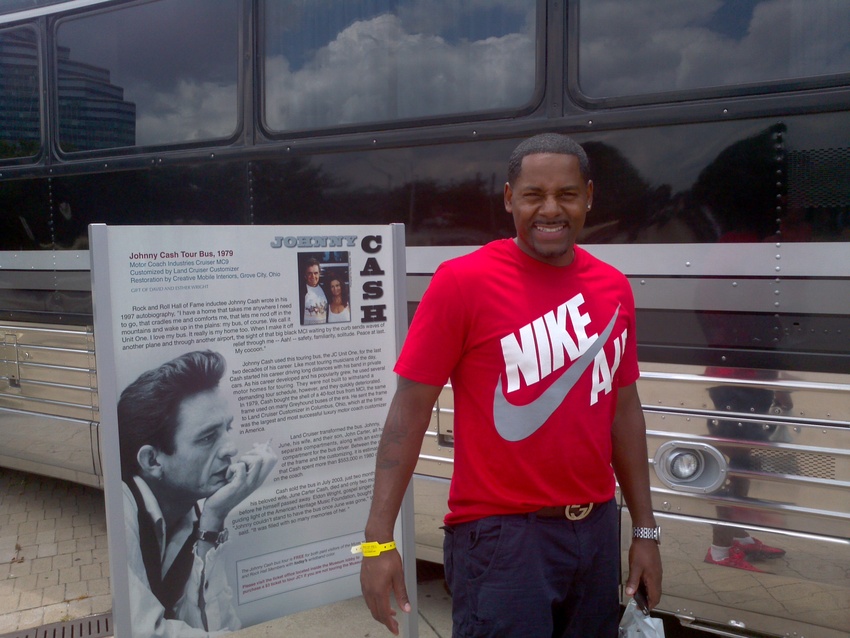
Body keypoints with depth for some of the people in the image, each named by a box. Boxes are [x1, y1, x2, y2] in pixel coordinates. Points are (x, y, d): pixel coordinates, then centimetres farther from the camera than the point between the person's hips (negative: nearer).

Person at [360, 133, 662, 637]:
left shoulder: (614, 288, 4)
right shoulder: (463, 281, -12)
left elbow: (624, 410, 11)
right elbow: (410, 408, -12)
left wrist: (645, 529, 13)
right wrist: (380, 539, -15)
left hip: (597, 530, 6)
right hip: (501, 536, -6)